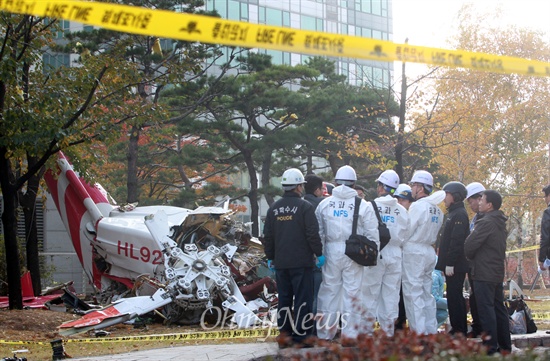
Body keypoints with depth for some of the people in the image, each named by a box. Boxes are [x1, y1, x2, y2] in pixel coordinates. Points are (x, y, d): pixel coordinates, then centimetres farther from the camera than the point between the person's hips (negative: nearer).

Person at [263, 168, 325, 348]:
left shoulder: (274, 208, 8)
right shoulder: (305, 206, -9)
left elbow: (268, 236, 11)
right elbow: (313, 234, -13)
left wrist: (270, 257, 20)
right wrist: (319, 253, -3)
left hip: (280, 262, 5)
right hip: (301, 262, -5)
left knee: (284, 298, 12)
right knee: (302, 299, 0)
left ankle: (284, 333, 12)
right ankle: (301, 335, 0)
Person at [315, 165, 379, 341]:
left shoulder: (324, 204, 2)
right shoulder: (363, 205, -4)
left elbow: (318, 232, 5)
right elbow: (372, 234, -3)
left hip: (331, 253, 2)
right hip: (353, 254, -2)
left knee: (329, 291, 8)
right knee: (352, 292, 4)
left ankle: (325, 334, 12)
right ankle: (350, 335, 7)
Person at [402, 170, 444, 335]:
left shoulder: (418, 206, -14)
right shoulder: (437, 209, 10)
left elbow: (406, 232, -11)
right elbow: (434, 234, 12)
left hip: (414, 252, -8)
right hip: (429, 252, 8)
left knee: (413, 293, -4)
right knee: (426, 293, 13)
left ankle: (419, 331, -5)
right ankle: (431, 330, 15)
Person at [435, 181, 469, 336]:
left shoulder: (459, 214, -13)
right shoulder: (453, 213, 18)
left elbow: (457, 241, -20)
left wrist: (450, 264, -22)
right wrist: (445, 262, 17)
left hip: (456, 265, -10)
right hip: (452, 264, 10)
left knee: (454, 297, -8)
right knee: (455, 297, 12)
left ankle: (459, 330, -5)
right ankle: (458, 329, 17)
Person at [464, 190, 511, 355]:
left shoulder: (486, 222, -17)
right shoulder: (500, 223, 12)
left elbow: (469, 245, -18)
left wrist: (471, 257, 3)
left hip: (484, 274, -9)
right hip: (498, 273, 9)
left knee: (486, 310, -6)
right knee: (499, 308, 12)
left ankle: (490, 346, -6)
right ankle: (504, 346, 17)